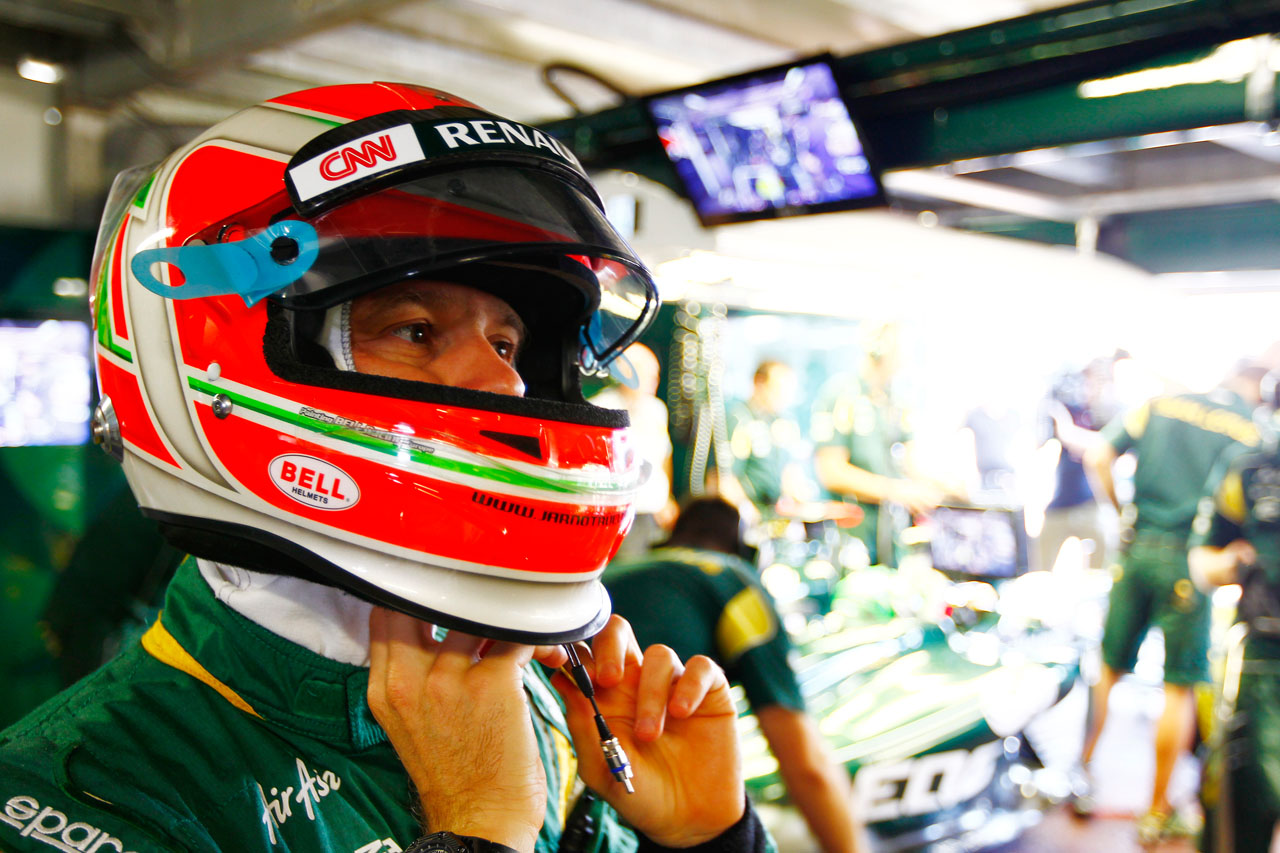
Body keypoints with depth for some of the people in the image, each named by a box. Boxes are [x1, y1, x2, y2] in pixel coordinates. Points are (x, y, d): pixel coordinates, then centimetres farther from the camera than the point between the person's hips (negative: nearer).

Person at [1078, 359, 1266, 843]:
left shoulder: (1160, 405, 7)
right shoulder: (1252, 432, -4)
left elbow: (1097, 458, 2)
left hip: (1138, 548, 4)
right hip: (1189, 562, -3)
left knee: (1109, 669, 15)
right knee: (1180, 689, 6)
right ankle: (1158, 813, 13)